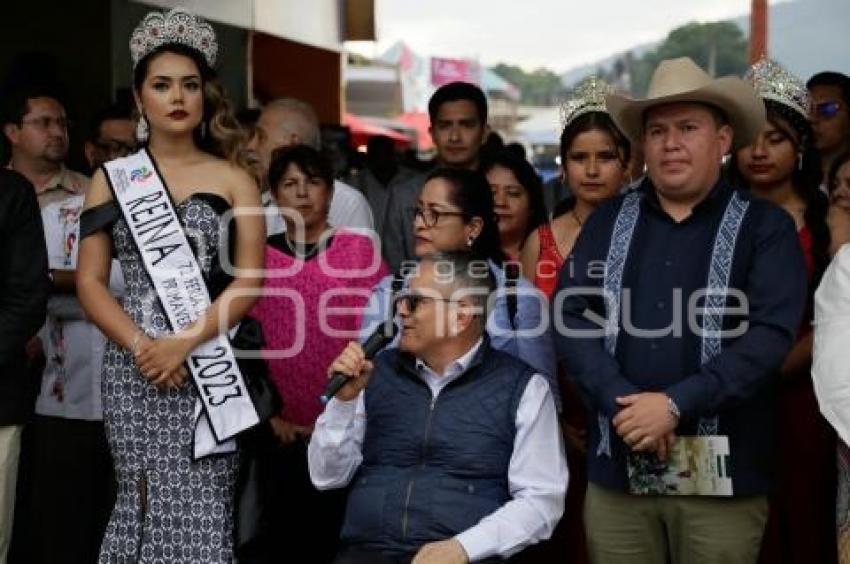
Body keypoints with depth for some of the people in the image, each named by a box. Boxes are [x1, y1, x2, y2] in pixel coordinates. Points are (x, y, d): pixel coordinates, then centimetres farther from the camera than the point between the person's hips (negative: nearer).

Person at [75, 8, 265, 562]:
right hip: (132, 366, 1)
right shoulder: (112, 178, 10)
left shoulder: (233, 179, 7)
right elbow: (90, 280, 5)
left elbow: (249, 279, -1)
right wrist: (140, 345, -10)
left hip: (208, 364, -1)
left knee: (202, 509, -6)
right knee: (142, 501, 0)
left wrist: (185, 344, -13)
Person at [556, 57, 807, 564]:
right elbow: (571, 316, 2)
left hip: (722, 473, -2)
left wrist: (676, 404, -17)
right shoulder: (607, 222, 11)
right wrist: (623, 402, -13)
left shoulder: (765, 227, 1)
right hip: (618, 466, 3)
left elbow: (771, 333, -11)